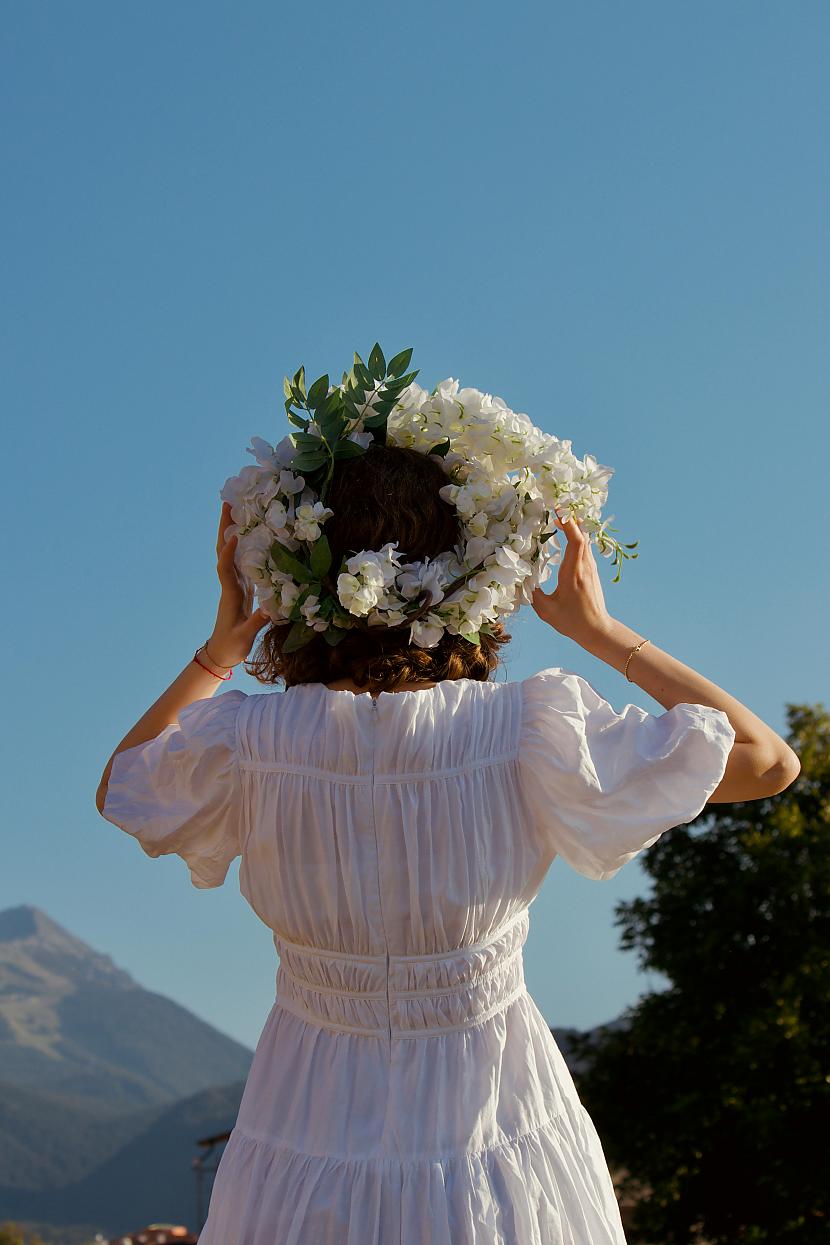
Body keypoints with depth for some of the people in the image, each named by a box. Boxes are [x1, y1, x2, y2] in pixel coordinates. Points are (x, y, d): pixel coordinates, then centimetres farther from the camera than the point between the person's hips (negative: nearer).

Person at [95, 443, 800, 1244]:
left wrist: (221, 646, 2)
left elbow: (118, 789, 8)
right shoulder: (529, 735, -21)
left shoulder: (243, 742, -16)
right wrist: (602, 631, -5)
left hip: (308, 1144, 1)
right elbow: (770, 760, -9)